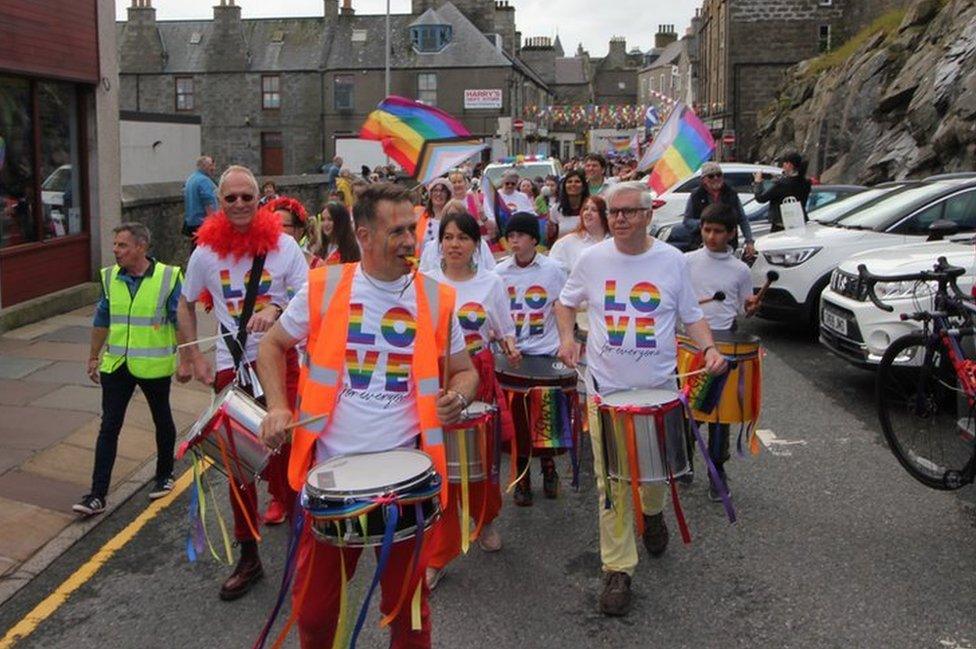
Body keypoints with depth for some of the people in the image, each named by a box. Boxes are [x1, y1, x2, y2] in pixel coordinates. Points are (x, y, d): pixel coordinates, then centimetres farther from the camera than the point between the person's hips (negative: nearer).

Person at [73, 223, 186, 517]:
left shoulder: (168, 277, -12)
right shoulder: (109, 277, 1)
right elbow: (102, 320, 12)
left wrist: (186, 361, -8)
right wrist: (94, 357, 16)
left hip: (154, 366, -3)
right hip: (116, 364, 3)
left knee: (162, 421, 15)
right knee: (109, 427, 0)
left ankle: (165, 475, 35)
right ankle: (97, 495, 3)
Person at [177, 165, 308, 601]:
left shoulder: (282, 245, -3)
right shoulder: (207, 251, 2)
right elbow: (186, 305, 14)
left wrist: (276, 311, -24)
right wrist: (194, 358, 4)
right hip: (231, 368, 2)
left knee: (284, 451, -3)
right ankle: (248, 557, 21)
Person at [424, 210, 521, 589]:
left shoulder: (491, 284, 3)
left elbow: (504, 331, 9)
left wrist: (510, 347, -12)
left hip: (479, 379, 1)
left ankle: (485, 521, 43)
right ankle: (438, 555, 7)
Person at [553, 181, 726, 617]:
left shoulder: (673, 261, -1)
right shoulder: (592, 259, -1)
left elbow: (691, 315, 7)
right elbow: (565, 302, 14)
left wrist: (708, 348, -11)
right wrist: (566, 337, -4)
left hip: (659, 387, 1)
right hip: (606, 387, 0)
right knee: (611, 482, -1)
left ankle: (652, 514, 51)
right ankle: (617, 570, 10)